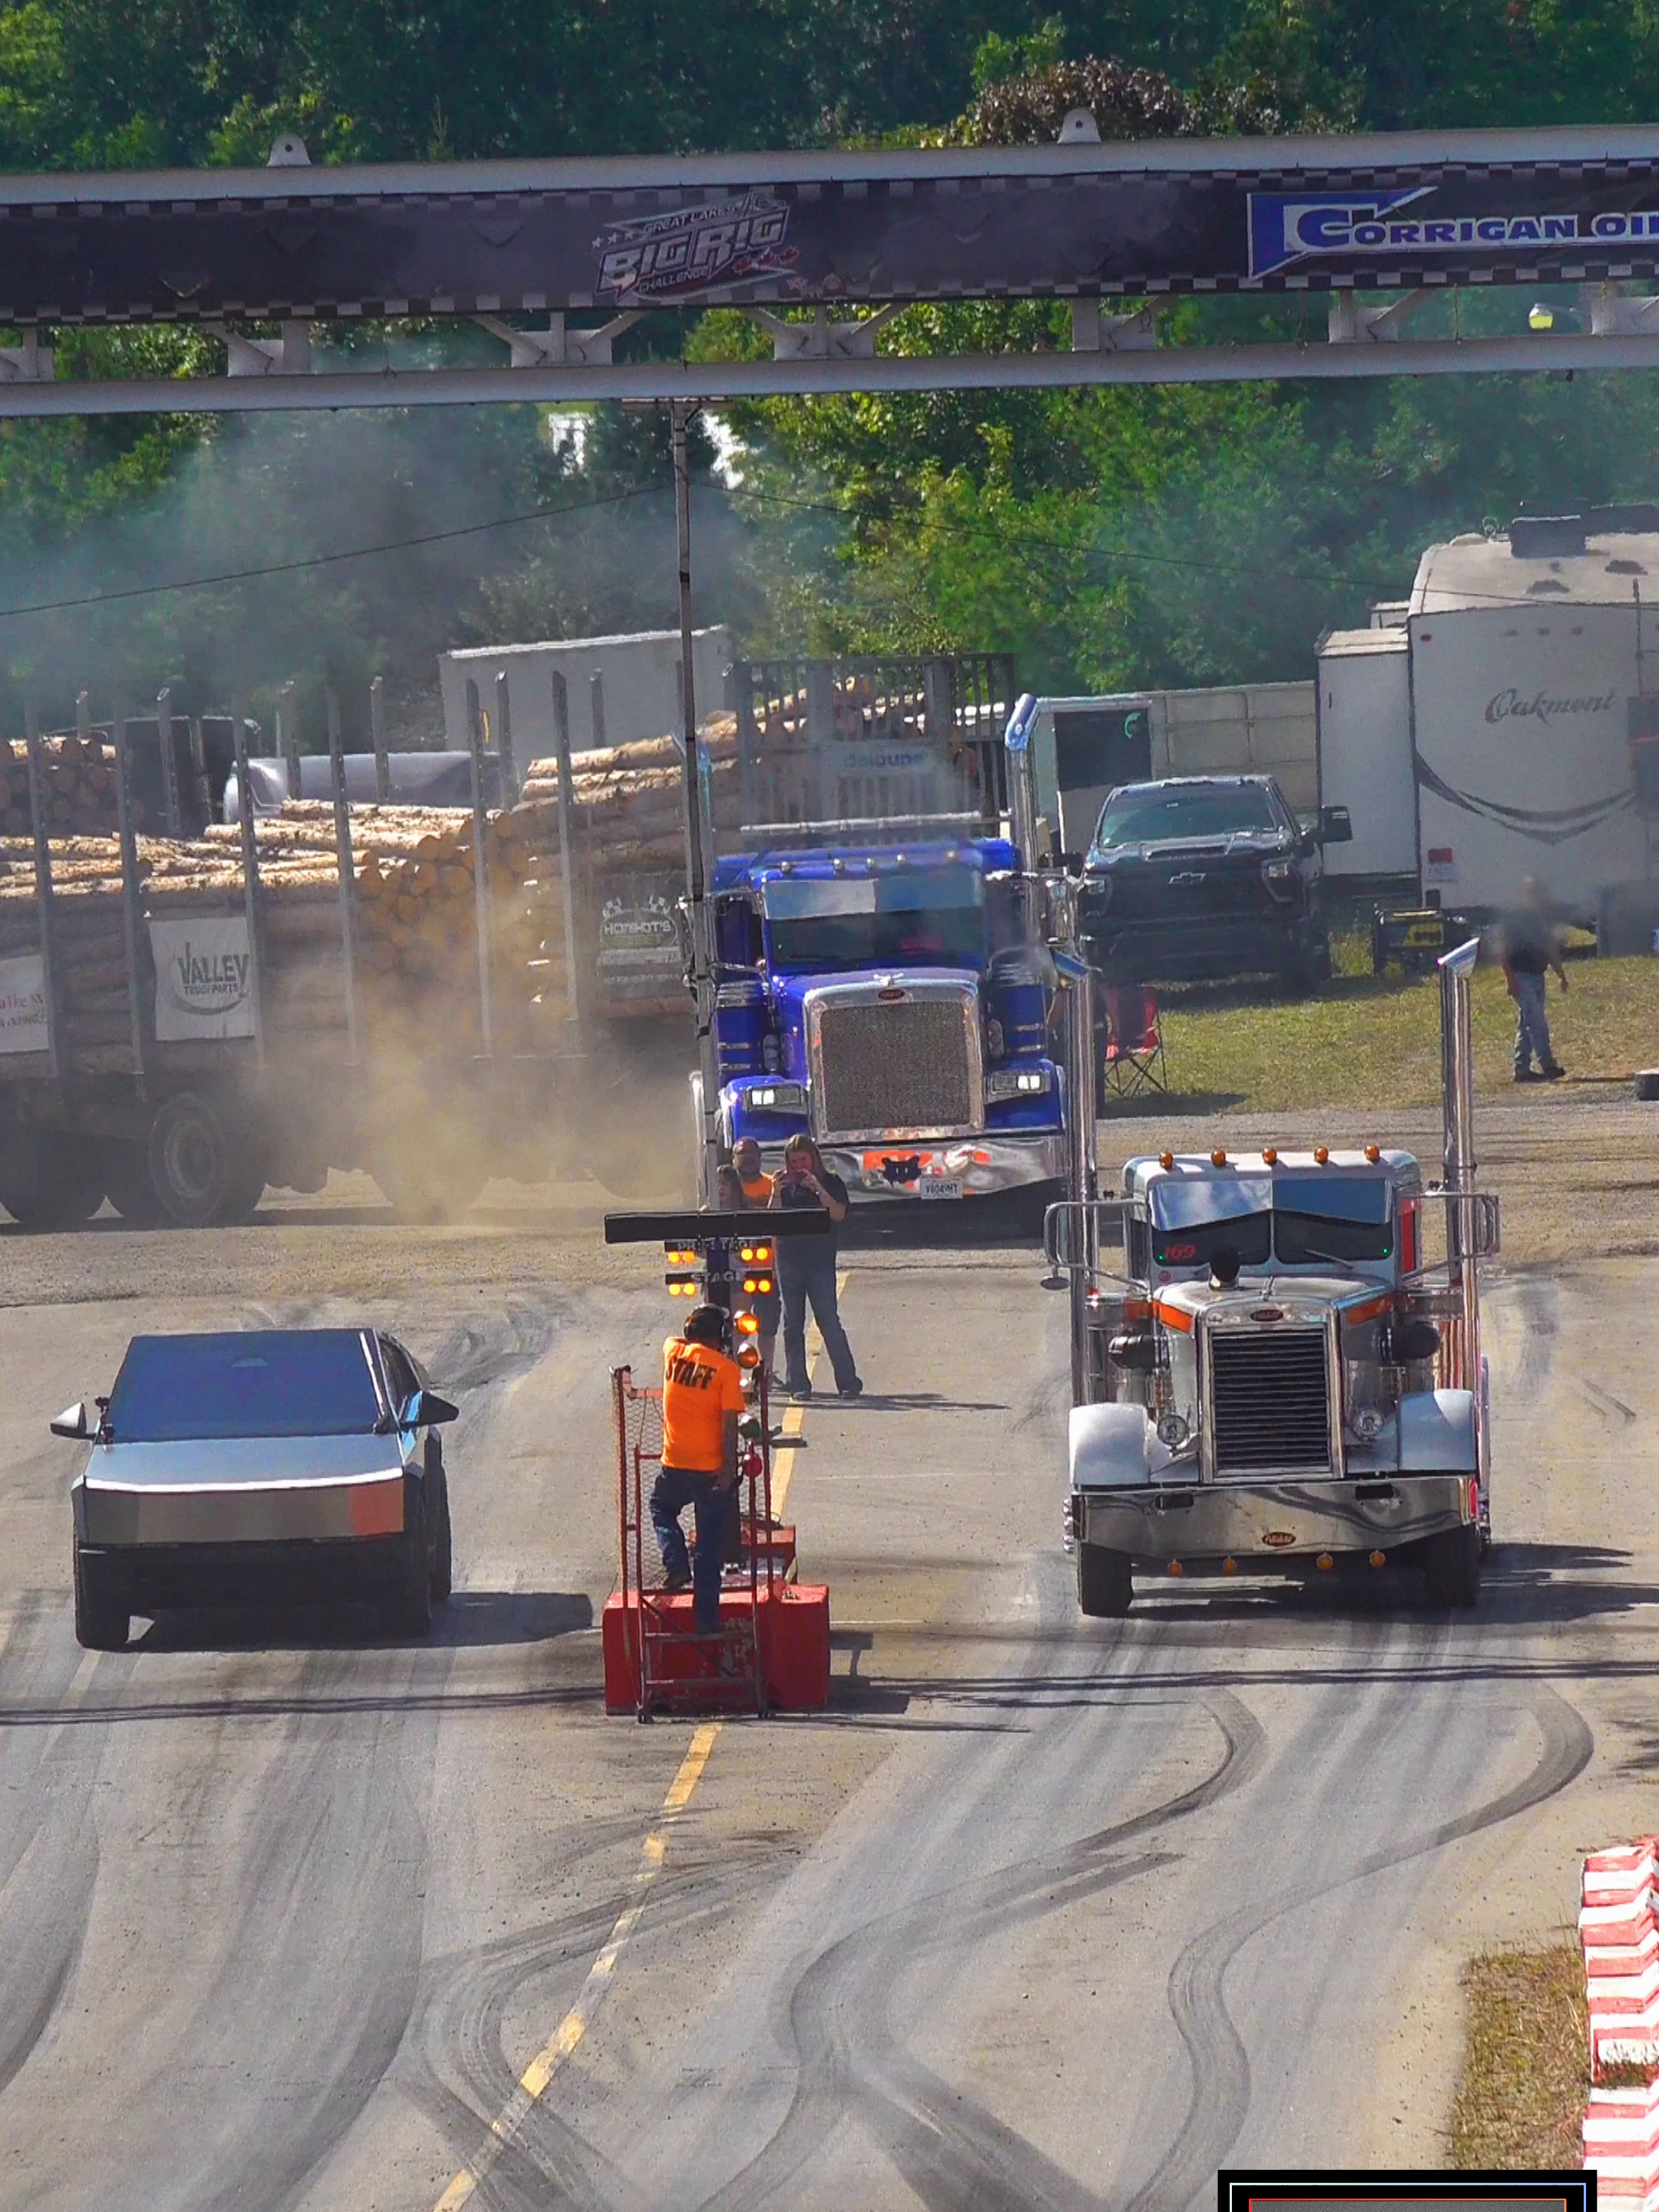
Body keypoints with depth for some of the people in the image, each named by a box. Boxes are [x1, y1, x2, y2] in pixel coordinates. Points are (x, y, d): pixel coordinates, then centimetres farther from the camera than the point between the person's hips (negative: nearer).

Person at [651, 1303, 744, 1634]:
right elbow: (730, 1423, -13)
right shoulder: (726, 1368, -10)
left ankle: (676, 1563, 7)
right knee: (711, 1545, 8)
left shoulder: (673, 1353, -1)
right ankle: (706, 1619, 9)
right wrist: (729, 1467, -10)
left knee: (662, 1510, 31)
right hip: (712, 1468, -2)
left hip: (674, 1466, 2)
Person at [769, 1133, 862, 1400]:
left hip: (820, 1261, -3)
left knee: (829, 1322, -8)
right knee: (792, 1325, 3)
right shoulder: (785, 1185, 10)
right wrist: (776, 1195, -12)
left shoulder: (831, 1183, 4)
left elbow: (839, 1214, -9)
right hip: (789, 1260, 3)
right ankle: (798, 1383, 8)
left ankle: (848, 1382, -4)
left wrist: (818, 1190, -18)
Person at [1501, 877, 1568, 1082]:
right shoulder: (1515, 919, -9)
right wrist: (1510, 979, -18)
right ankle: (1548, 1065, -17)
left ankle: (1522, 1069, 12)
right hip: (1521, 978, -8)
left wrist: (1561, 975, 18)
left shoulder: (1543, 919, 13)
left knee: (1526, 1026, 9)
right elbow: (1506, 952, -12)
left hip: (1537, 977, 8)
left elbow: (1551, 951, 21)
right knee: (1538, 1023, -14)